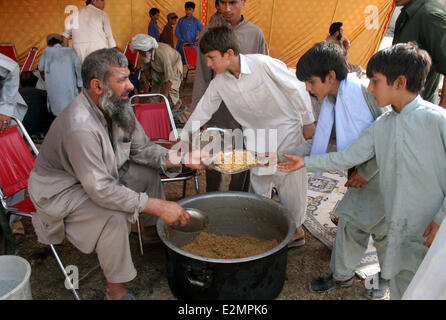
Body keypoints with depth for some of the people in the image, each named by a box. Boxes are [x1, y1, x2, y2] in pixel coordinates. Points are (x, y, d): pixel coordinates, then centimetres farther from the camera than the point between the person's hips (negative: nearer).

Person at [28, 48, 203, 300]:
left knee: (148, 173, 4)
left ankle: (152, 232, 26)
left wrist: (180, 159, -18)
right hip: (62, 190, -8)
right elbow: (101, 190, -36)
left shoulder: (117, 107, -11)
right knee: (115, 217, -30)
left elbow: (142, 148, -2)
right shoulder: (80, 127, -37)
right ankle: (117, 290, -8)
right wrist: (159, 206, -36)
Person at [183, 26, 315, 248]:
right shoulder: (219, 82, -6)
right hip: (257, 135, 5)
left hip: (286, 129, -5)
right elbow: (203, 110, 5)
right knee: (258, 184, 12)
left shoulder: (263, 64, -24)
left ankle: (296, 229, 27)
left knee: (289, 183, 5)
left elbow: (296, 88, -15)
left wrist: (308, 122, -9)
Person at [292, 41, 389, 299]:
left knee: (383, 230, 8)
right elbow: (323, 141, 7)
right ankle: (342, 276, 36)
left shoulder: (363, 91, -26)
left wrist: (367, 172, -18)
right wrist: (289, 157, 1)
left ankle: (388, 280, 38)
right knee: (350, 221, 14)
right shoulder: (331, 101, 0)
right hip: (363, 174, 7)